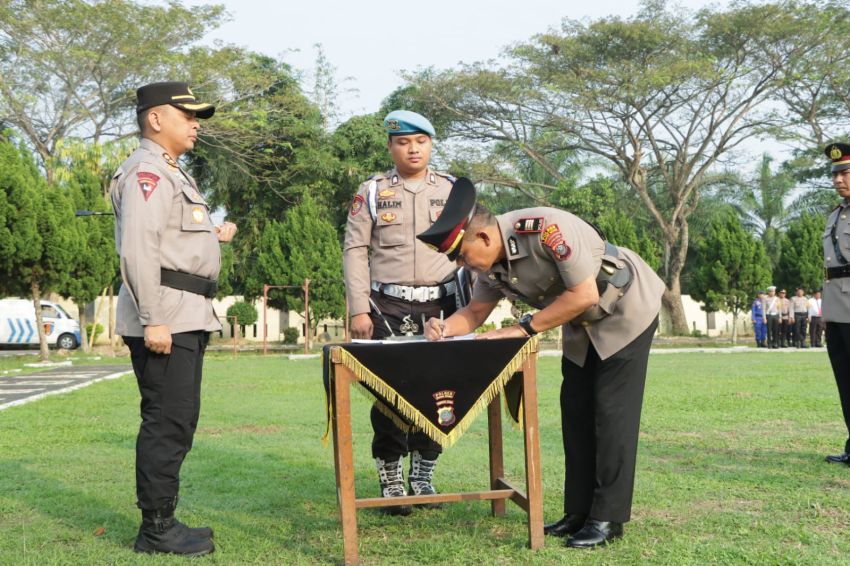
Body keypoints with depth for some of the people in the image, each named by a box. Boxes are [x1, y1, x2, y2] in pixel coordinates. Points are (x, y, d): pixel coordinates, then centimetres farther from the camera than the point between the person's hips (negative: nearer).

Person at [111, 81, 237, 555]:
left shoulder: (172, 174, 22)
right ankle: (157, 529, 1)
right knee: (168, 421, -7)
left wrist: (212, 236, 16)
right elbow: (137, 249, -21)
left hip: (186, 317, 10)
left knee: (177, 421, 13)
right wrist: (153, 320, -25)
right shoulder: (146, 172, -11)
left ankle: (161, 521, 21)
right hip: (164, 316, -10)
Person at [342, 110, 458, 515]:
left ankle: (423, 475, 19)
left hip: (440, 307, 2)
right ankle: (391, 482, 10)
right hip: (389, 309, -1)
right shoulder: (371, 192, 6)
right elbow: (354, 251, 3)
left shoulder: (453, 190, 10)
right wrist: (359, 311, -4)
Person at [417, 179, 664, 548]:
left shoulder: (545, 228, -35)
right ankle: (579, 512, 11)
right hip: (584, 324, 8)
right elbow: (476, 311, 2)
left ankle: (608, 518, -3)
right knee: (576, 410, 5)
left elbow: (584, 294, -32)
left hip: (626, 309, -8)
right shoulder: (490, 263, -10)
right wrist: (445, 328, -20)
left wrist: (524, 328, -28)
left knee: (611, 411, -9)